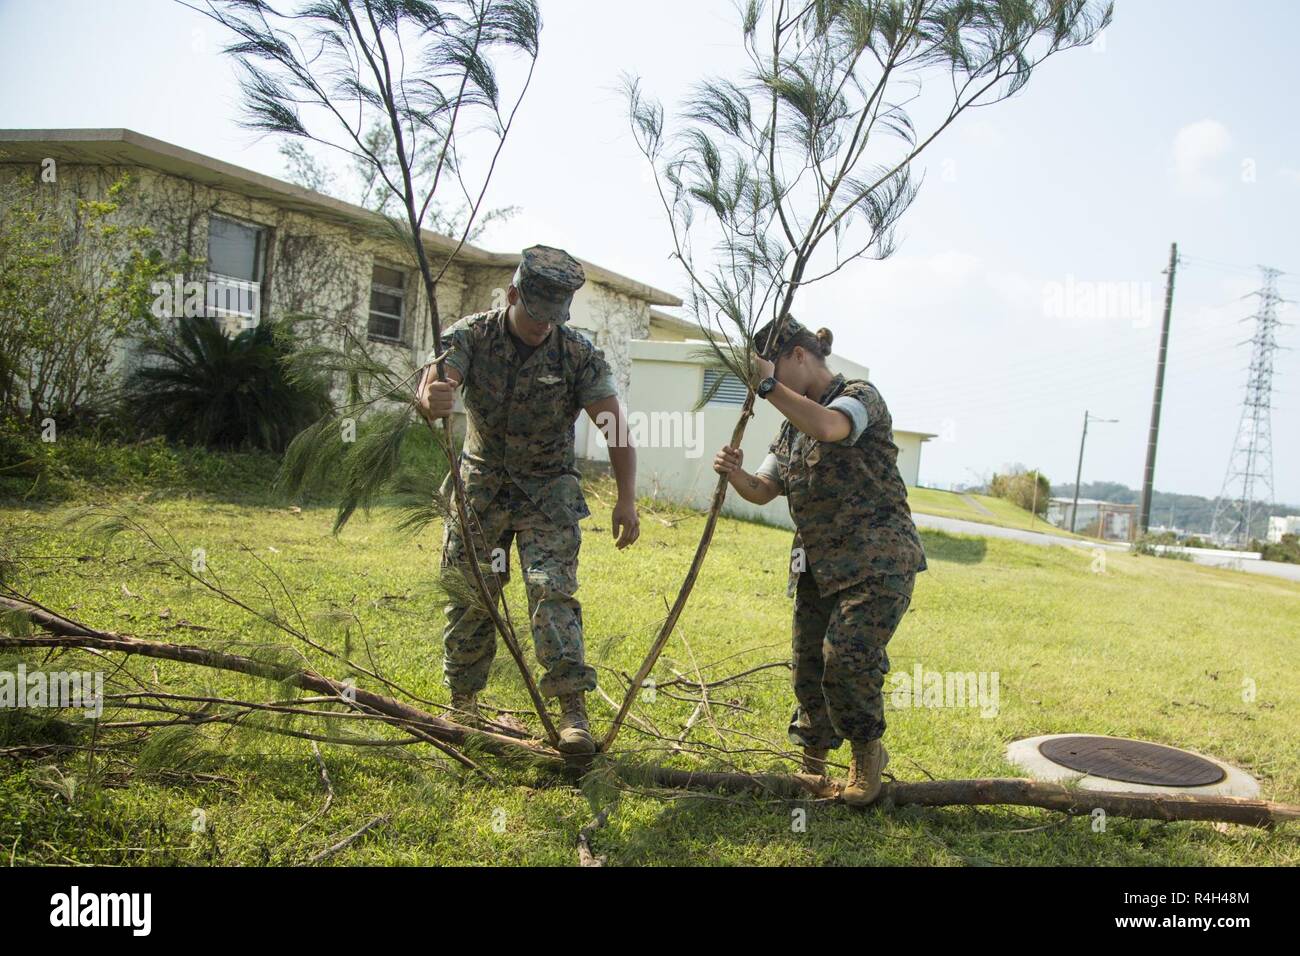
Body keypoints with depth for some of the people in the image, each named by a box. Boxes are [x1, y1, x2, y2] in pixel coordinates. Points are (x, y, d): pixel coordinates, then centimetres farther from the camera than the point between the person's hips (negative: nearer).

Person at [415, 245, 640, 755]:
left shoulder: (579, 354, -12)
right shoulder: (470, 336, -12)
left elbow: (616, 430, -14)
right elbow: (432, 388, -28)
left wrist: (626, 501, -27)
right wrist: (430, 399, -55)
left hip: (547, 490, -1)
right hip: (479, 487, 2)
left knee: (553, 588, -15)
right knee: (467, 597, 7)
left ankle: (572, 709, -13)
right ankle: (463, 704, 23)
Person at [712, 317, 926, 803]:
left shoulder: (861, 396, -8)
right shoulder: (791, 428, 17)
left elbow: (827, 427, -32)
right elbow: (763, 490, 11)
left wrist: (769, 385, -26)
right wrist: (735, 473, -11)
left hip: (878, 561, -8)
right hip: (818, 564, 8)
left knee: (846, 655, -19)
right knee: (809, 666, 7)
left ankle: (867, 751, 5)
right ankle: (813, 763, 25)